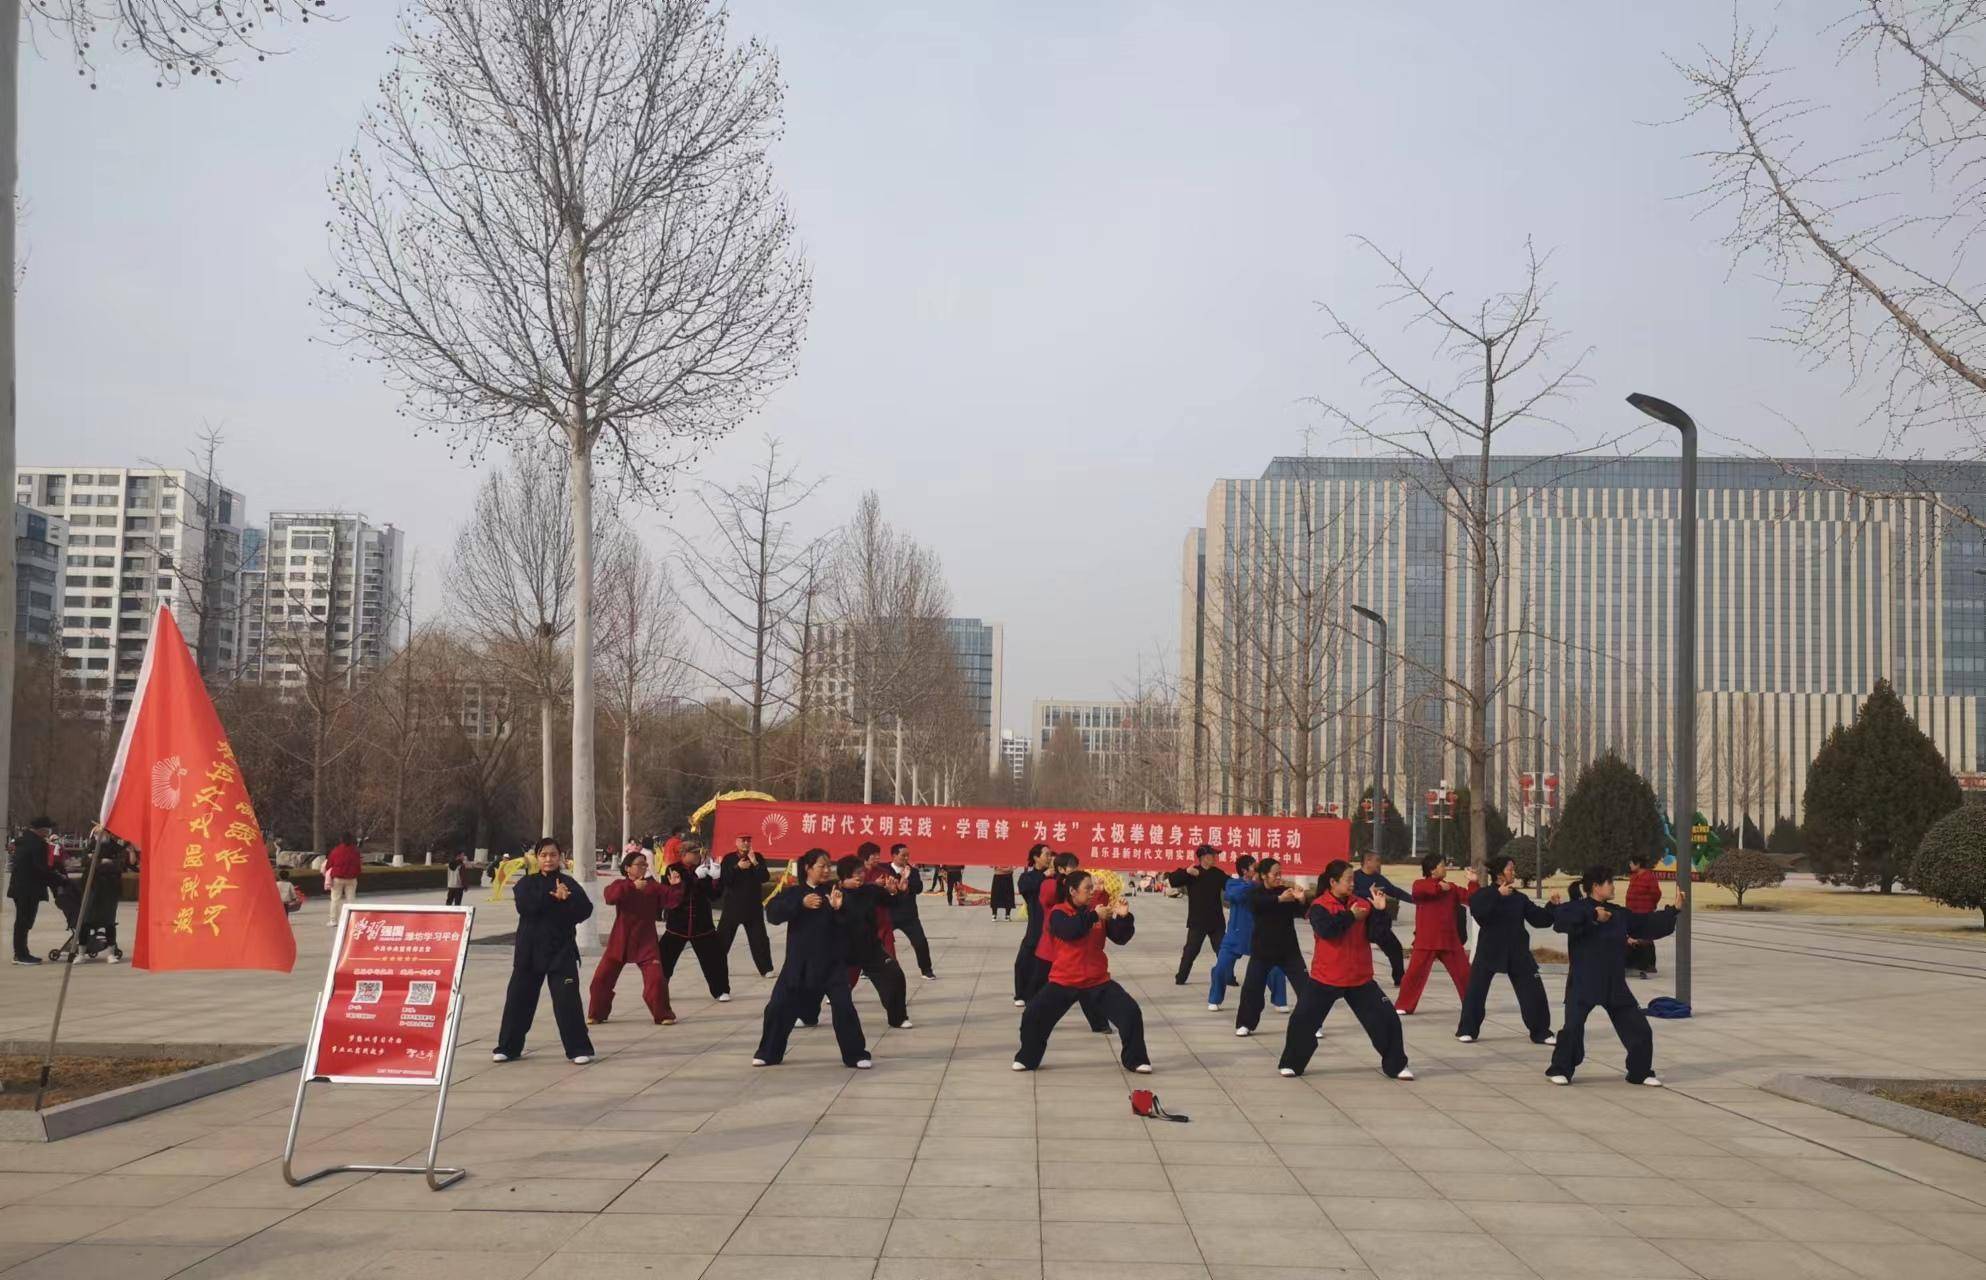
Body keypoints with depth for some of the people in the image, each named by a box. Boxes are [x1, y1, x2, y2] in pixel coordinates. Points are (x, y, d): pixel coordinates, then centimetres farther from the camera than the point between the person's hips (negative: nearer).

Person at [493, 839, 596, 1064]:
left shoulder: (569, 883, 3)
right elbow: (525, 905, -15)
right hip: (529, 949, 2)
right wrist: (553, 898, -20)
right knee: (518, 997, 6)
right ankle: (508, 1047, 20)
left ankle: (578, 1049, 1)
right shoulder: (527, 883, 5)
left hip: (561, 949, -1)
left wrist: (567, 900, -22)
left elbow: (585, 910, -8)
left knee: (567, 999, -6)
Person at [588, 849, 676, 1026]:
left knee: (656, 978, -11)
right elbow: (609, 896, -22)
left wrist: (675, 886, -22)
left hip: (646, 941, 0)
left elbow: (672, 899, -3)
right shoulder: (620, 885, 0)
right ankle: (596, 1014, 21)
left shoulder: (653, 886, 3)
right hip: (620, 940, 0)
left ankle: (663, 1015, 5)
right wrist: (632, 886, -31)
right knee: (602, 978, 3)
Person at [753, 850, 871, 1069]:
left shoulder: (835, 890, 2)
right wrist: (801, 903, -24)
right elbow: (772, 913, -13)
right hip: (799, 962, 1)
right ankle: (768, 1053, 21)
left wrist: (840, 907, -30)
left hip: (832, 962, -1)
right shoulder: (793, 892, 3)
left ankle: (856, 1055, 5)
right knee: (778, 1006, 2)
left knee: (844, 1006, -8)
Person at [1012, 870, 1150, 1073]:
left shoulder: (1099, 911, 3)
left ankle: (1135, 1060, 9)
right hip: (1063, 980, -2)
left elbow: (1121, 938, 0)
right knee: (1033, 1014, -9)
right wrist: (1093, 916, -30)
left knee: (1131, 1012, -7)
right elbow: (1069, 931, -28)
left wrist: (1123, 917, -17)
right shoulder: (1059, 912, -6)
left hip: (1097, 981, 2)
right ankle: (1027, 1059, 13)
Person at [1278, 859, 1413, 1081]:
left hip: (1360, 979, 3)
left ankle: (1396, 1065, 15)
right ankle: (1291, 1064, 15)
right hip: (1326, 978, -3)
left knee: (1387, 1020, 0)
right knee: (1302, 1020, -3)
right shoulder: (1320, 906, -9)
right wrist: (1351, 916, -18)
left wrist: (1380, 910, -14)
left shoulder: (1361, 904, 3)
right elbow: (1326, 929, -28)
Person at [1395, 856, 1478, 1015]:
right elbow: (1419, 890, -26)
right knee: (1415, 972, -9)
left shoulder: (1451, 888, 10)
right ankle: (1404, 1006, 1)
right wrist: (1438, 886, -30)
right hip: (1426, 940, -4)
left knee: (1463, 972, 9)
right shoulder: (1420, 884, -2)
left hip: (1449, 940, 4)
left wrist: (1473, 882, -6)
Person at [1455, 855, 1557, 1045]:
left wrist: (1552, 907, -10)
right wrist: (1498, 895, -28)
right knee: (1475, 991, -3)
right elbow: (1478, 913, -25)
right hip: (1489, 951, -3)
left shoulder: (1520, 897, 6)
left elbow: (1539, 919, 6)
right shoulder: (1484, 895, -5)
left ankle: (1541, 1033, 13)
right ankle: (1467, 1030, 12)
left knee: (1534, 992, 0)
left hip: (1518, 951, 3)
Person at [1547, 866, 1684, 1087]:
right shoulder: (1577, 909, -8)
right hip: (1583, 983, -6)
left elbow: (1648, 925, 19)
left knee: (1639, 1028, 6)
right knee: (1573, 1027, -15)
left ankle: (1641, 1072, 23)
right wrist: (1592, 916, -27)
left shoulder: (1618, 913, 11)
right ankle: (1559, 1070, 3)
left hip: (1614, 984, 6)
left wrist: (1674, 909, 14)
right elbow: (1559, 920, -29)